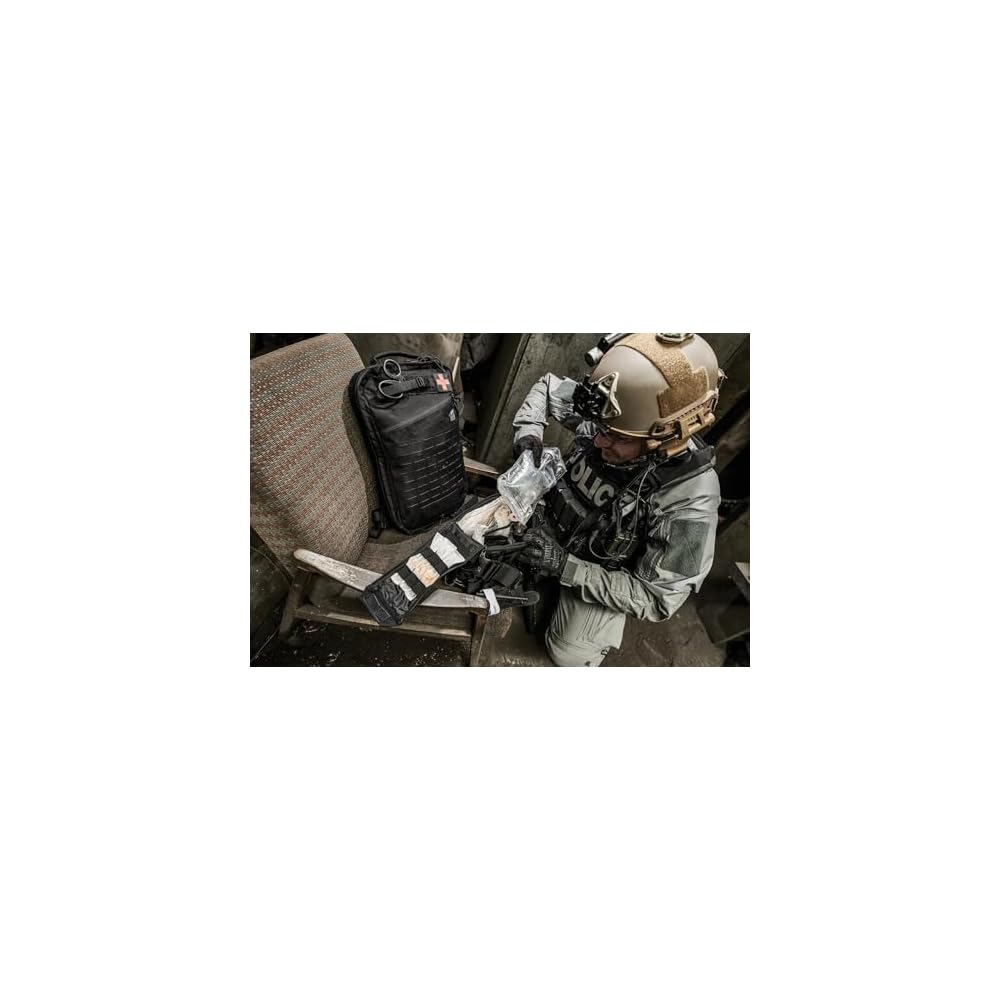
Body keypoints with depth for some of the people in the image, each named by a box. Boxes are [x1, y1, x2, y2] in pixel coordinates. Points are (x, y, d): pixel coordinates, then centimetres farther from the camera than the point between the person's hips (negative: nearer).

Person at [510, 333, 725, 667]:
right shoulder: (600, 417, -22)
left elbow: (657, 599, -25)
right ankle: (546, 588, 20)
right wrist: (528, 434, -21)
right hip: (549, 521, 4)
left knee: (570, 656, -13)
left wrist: (566, 567, -32)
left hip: (601, 573, -3)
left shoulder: (689, 502, -33)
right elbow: (547, 386, -1)